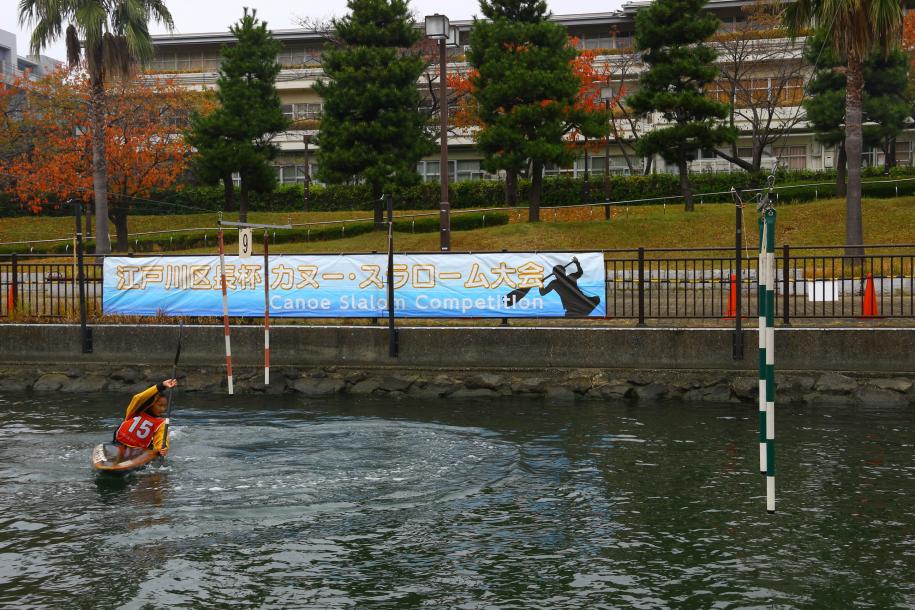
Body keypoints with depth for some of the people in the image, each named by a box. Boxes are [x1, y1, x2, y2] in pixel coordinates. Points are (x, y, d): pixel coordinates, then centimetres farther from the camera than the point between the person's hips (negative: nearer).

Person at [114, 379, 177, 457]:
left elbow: (160, 440, -10)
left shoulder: (161, 423, 2)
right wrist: (161, 386, -28)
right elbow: (139, 398, -20)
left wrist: (162, 449, -36)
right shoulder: (137, 410, -1)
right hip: (119, 446, -1)